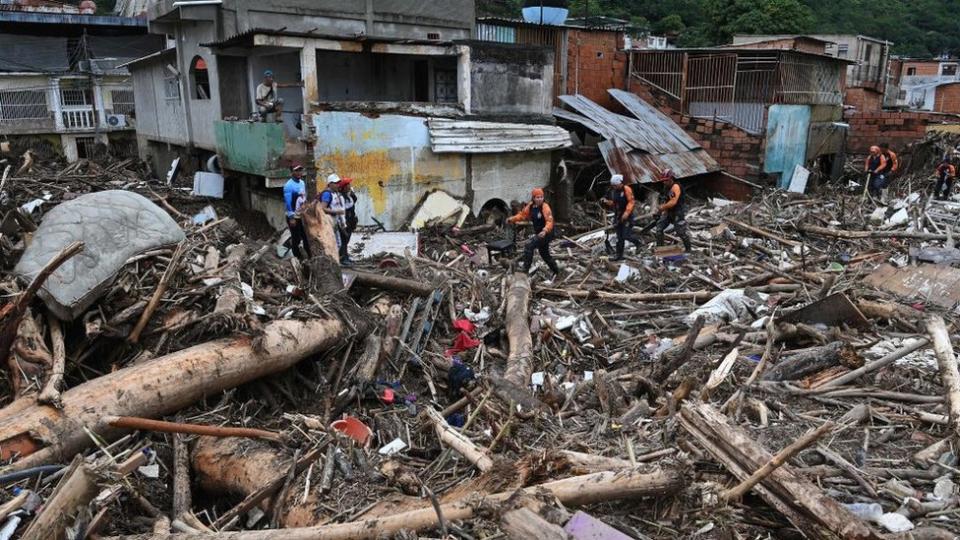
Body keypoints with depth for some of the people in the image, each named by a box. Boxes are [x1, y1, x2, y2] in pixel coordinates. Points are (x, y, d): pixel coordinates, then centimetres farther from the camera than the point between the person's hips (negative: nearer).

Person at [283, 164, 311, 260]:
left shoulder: (302, 183, 7)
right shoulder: (289, 185, -17)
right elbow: (288, 202, -18)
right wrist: (291, 217, -20)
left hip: (303, 216, 7)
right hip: (294, 217, -7)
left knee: (306, 238, 11)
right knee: (296, 239, 2)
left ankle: (310, 257, 19)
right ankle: (298, 258, 12)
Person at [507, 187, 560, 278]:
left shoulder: (545, 207, -21)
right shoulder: (531, 206, 2)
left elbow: (549, 221, -30)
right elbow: (523, 214, 10)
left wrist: (545, 231, -47)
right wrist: (512, 219, -5)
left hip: (546, 234, -9)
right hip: (538, 233, 9)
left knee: (528, 246, -21)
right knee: (545, 254, 21)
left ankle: (525, 270, -15)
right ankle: (556, 271, 39)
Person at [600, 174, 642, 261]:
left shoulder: (626, 189, -10)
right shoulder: (613, 191, 12)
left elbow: (631, 202, -15)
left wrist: (626, 213, -25)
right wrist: (606, 201, 1)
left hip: (627, 216, -7)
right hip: (618, 216, 7)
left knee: (626, 236, -13)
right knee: (619, 238, 9)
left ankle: (638, 244, 13)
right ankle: (619, 255, 14)